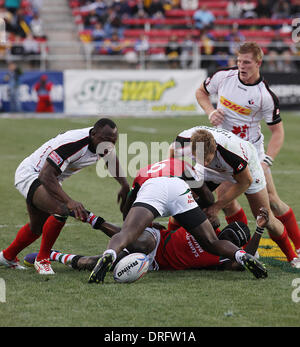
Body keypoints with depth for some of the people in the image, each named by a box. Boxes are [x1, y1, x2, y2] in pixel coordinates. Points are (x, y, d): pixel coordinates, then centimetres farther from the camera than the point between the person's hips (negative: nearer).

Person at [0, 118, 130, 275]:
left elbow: (112, 158, 15)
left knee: (37, 227, 22)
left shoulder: (102, 142, -11)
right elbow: (46, 175, -40)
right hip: (30, 173, -9)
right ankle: (42, 260, -14)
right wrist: (69, 201, -49)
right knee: (61, 210, -31)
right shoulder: (72, 143, -37)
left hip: (51, 179, 9)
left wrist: (124, 185, 8)